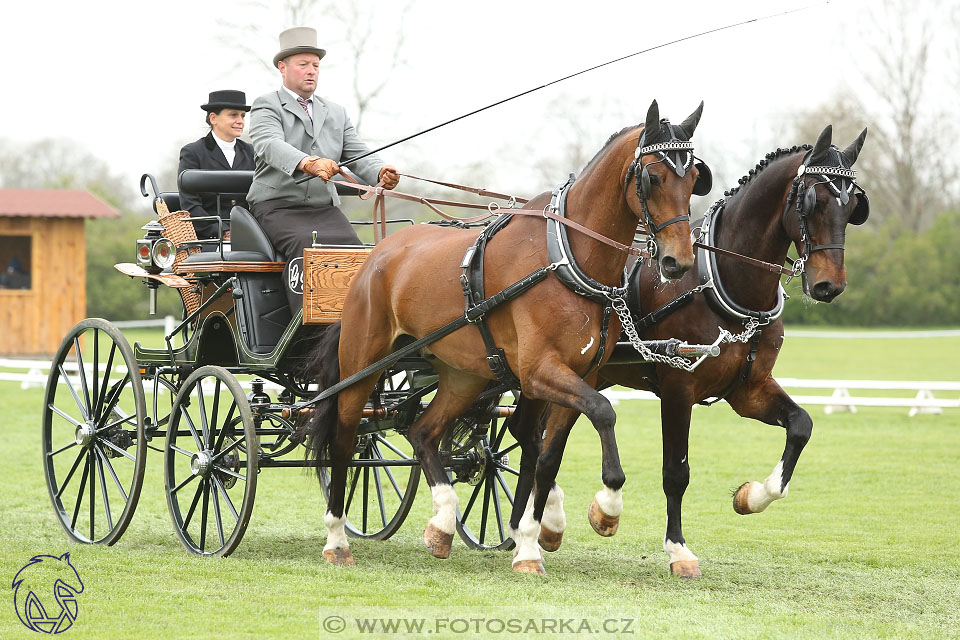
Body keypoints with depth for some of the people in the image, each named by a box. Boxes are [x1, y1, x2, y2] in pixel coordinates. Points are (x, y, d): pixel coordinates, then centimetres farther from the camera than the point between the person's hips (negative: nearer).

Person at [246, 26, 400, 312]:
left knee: (353, 247, -25)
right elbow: (270, 145, -18)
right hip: (277, 206, -5)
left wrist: (381, 172, -14)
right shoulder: (266, 106, 4)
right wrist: (307, 163, -39)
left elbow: (357, 154, 11)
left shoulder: (336, 112, 23)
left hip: (324, 209, 5)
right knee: (305, 244, -34)